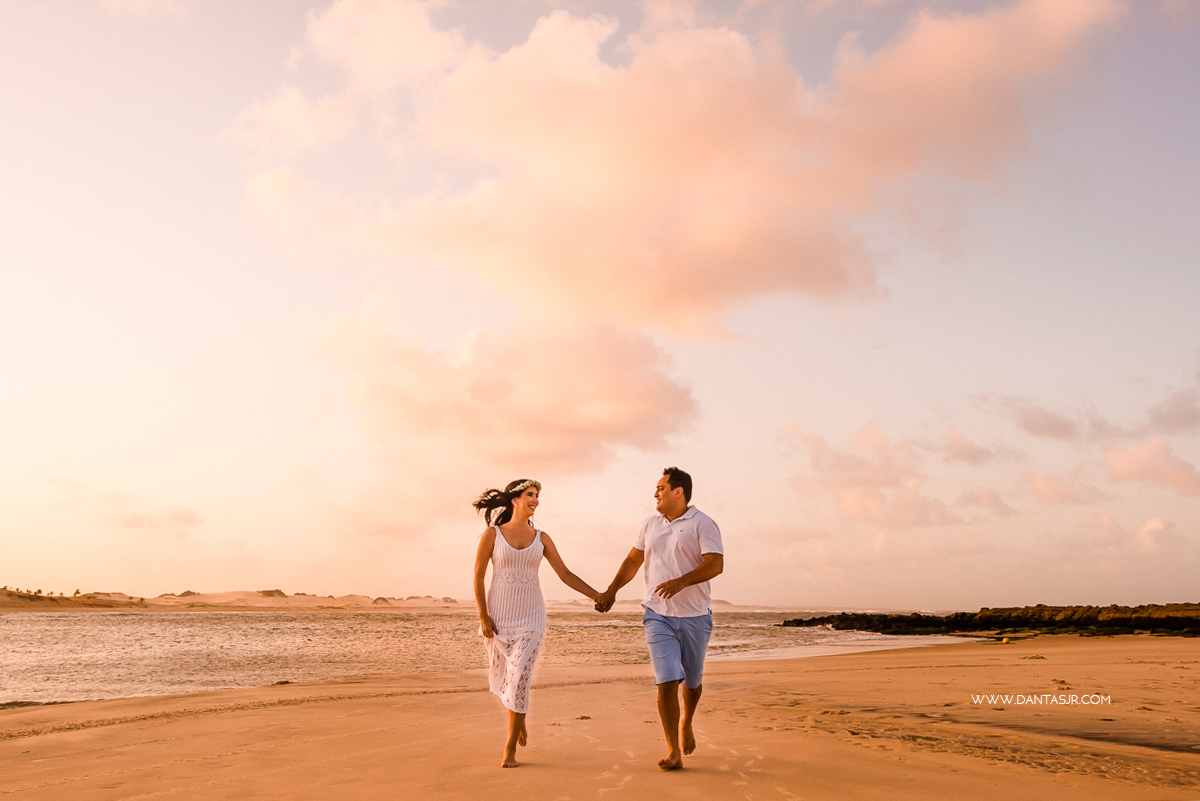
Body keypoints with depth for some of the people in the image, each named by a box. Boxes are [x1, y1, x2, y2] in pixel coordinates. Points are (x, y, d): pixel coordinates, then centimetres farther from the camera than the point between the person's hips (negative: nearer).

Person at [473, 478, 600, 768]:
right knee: (501, 676, 9)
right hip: (499, 614, 0)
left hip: (530, 615, 1)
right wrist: (483, 617, -8)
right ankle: (518, 719, 41)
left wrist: (598, 596, 0)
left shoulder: (541, 537, 5)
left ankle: (510, 748, 0)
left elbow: (565, 574, 6)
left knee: (519, 678, -11)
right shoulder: (492, 534, -2)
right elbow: (478, 576, -2)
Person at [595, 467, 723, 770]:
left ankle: (687, 722, 45)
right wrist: (611, 590, 12)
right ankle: (674, 752, -3)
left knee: (693, 680, 15)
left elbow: (716, 564, -19)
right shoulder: (651, 524, 10)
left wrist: (681, 582, -31)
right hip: (658, 614, 2)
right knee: (667, 682, -10)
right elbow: (633, 560, 19)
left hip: (694, 615, -2)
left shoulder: (702, 524, -8)